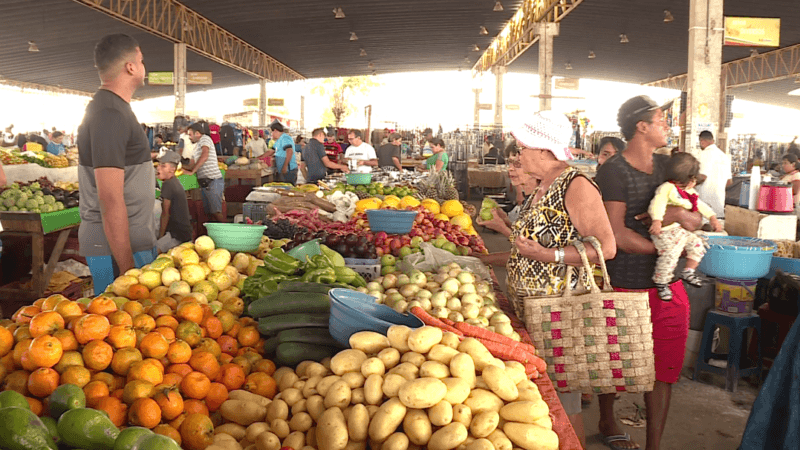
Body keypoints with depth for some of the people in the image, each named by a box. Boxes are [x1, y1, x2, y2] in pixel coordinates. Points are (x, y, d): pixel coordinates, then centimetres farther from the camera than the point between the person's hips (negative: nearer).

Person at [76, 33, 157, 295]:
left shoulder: (109, 108, 17)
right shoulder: (110, 115, -16)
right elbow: (110, 199, -22)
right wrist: (127, 266, -22)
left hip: (133, 242, 10)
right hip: (118, 247, -10)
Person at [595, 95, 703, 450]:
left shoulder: (666, 165, 10)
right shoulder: (614, 171, -13)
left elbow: (698, 219, 11)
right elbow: (617, 236, -19)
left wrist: (681, 214, -12)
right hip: (625, 285, -5)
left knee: (664, 368, 7)